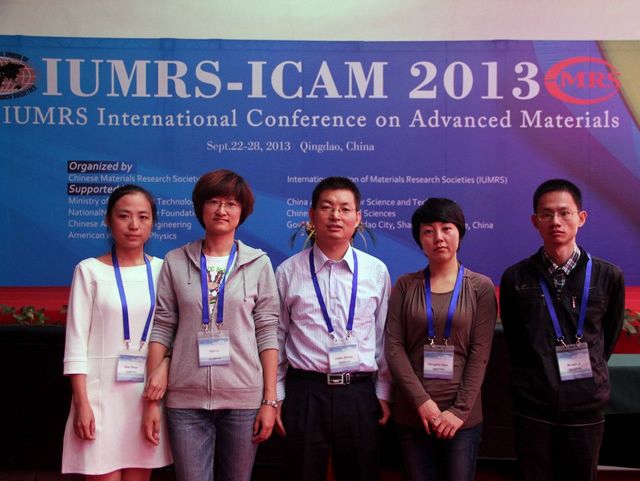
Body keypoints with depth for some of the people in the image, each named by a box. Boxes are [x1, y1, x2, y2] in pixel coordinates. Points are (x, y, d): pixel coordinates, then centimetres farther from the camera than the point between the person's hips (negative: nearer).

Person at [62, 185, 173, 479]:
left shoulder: (162, 270, 5)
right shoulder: (90, 270, -4)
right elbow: (76, 340, -5)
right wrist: (81, 402, -9)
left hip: (149, 390, 3)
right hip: (103, 390, -3)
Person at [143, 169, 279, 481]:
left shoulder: (258, 263, 1)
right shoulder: (175, 262, 3)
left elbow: (267, 333, 0)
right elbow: (162, 329, 3)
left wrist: (270, 400, -2)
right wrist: (152, 398, 0)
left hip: (243, 397, 0)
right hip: (186, 400, 0)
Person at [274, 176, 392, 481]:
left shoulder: (376, 271, 2)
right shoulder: (287, 272, -1)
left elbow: (384, 339, 6)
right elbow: (276, 339, 3)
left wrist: (383, 393, 8)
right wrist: (275, 397, 3)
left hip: (359, 393, 1)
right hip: (304, 392, -1)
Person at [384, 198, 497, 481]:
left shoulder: (481, 287, 1)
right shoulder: (405, 285, 4)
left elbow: (480, 352, -3)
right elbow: (394, 346, -2)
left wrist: (460, 409, -10)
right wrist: (422, 401, -11)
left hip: (462, 415, -1)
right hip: (412, 412, 1)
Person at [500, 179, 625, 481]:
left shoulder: (607, 276, -2)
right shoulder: (516, 278, -2)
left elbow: (609, 336, 11)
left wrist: (588, 373, 12)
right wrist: (537, 379, 9)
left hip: (586, 408, 1)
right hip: (532, 407, 0)